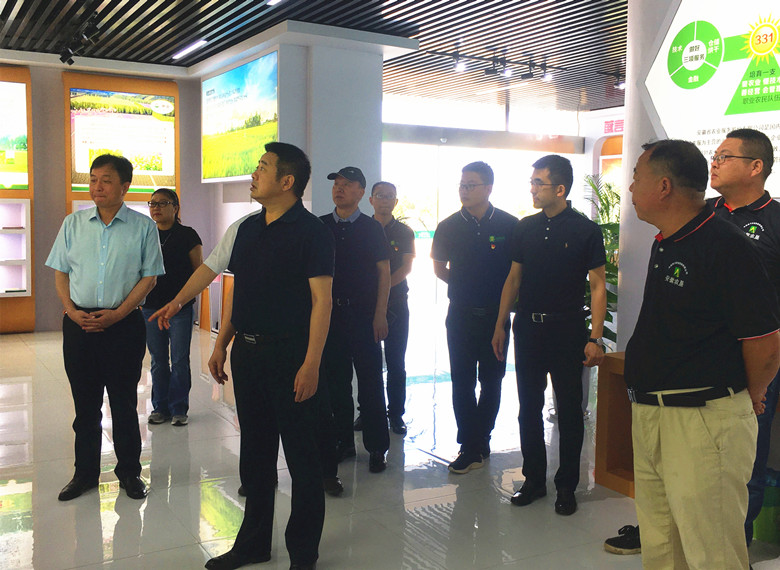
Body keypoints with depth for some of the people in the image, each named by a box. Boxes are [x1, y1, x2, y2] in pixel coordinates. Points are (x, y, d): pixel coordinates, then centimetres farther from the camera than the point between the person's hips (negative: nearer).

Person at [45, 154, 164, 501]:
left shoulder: (143, 227, -1)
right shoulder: (73, 223, 8)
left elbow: (149, 277, -2)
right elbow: (60, 273, 9)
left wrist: (117, 313, -12)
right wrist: (72, 311, -6)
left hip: (124, 325, -2)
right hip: (79, 325, 3)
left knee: (124, 403, 6)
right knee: (85, 404, 10)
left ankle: (129, 472, 21)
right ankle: (85, 473, 24)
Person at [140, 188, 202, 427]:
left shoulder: (187, 235, -2)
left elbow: (199, 271, -1)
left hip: (180, 308, -4)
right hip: (150, 307, 4)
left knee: (179, 360, 1)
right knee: (158, 361, 10)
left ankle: (179, 409, 11)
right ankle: (160, 407, 20)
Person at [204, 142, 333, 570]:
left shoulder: (310, 231, -10)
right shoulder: (248, 228, 12)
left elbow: (321, 299, -14)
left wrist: (311, 363, -20)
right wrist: (222, 344, 11)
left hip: (289, 354, -7)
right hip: (246, 352, 7)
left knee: (301, 455, 3)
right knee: (254, 451, 16)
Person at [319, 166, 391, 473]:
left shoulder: (371, 228, 1)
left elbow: (384, 272, -1)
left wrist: (380, 315, -8)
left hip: (364, 313, -3)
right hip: (329, 312, 3)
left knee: (370, 381, 0)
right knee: (335, 381, 9)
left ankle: (377, 447, 10)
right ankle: (342, 442, 21)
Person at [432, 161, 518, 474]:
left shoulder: (509, 225, -3)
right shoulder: (449, 226, 1)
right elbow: (440, 268, 12)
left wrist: (506, 300, 1)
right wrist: (466, 287, 7)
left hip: (496, 315, -1)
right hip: (460, 315, 1)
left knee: (491, 381, 9)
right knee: (462, 382, 1)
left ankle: (480, 440, 25)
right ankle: (471, 448, 9)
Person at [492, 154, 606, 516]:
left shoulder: (585, 230, -5)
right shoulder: (526, 227, 8)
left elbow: (597, 286, -6)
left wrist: (595, 338, -13)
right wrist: (500, 325, 9)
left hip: (567, 330, -4)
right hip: (527, 327, 4)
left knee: (569, 410, 4)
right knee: (529, 408, 9)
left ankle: (566, 486, 16)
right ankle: (533, 479, 23)